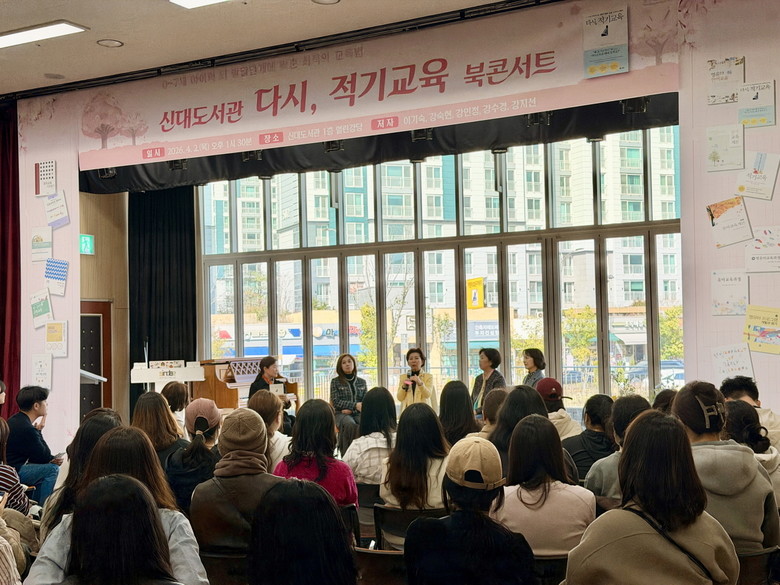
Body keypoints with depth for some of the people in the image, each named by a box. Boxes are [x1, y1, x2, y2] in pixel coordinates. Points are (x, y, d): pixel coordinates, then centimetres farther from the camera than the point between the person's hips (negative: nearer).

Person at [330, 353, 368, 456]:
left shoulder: (362, 382, 17)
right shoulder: (335, 382, 8)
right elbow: (336, 402, -2)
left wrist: (351, 409, -10)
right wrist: (355, 405, -13)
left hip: (358, 413, 2)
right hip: (341, 414, -2)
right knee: (350, 424, -38)